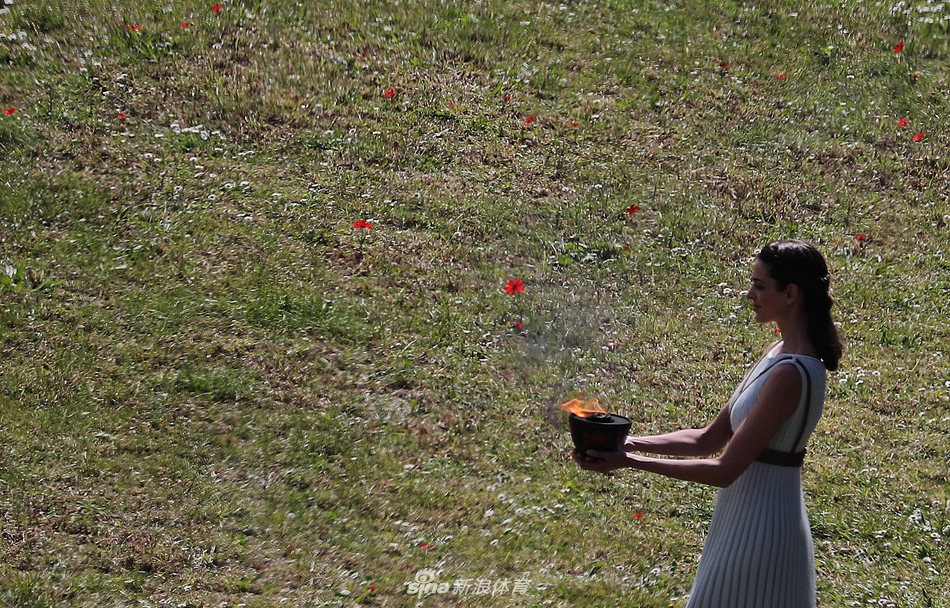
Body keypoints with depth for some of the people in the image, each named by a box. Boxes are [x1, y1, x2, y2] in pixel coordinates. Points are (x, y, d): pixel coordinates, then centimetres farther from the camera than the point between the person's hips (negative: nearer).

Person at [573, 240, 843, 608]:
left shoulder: (790, 374, -22)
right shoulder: (777, 354, 8)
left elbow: (725, 470, -23)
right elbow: (710, 439, 10)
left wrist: (630, 462, -20)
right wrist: (631, 443, -1)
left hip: (758, 532, -9)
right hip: (745, 519, 9)